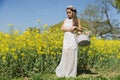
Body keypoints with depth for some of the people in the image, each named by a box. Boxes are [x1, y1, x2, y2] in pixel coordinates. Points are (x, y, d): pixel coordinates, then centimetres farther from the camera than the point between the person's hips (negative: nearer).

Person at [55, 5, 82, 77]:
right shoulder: (66, 20, 12)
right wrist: (69, 29, -16)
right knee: (65, 55, -2)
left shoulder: (77, 20, 6)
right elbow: (62, 28, -1)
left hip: (73, 39, -2)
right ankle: (63, 72, 9)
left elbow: (80, 29, 5)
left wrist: (76, 27, -15)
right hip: (66, 40, 2)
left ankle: (71, 73, 4)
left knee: (72, 56, -3)